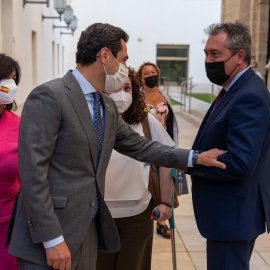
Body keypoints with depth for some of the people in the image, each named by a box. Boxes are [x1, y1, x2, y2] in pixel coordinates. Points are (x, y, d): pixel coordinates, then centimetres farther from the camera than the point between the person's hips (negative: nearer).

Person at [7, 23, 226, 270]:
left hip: (88, 231, 8)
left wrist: (196, 158, 16)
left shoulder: (107, 107, 11)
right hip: (48, 239, -8)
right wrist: (52, 240, -20)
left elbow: (140, 147, 19)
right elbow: (33, 171, -19)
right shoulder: (49, 97, -15)